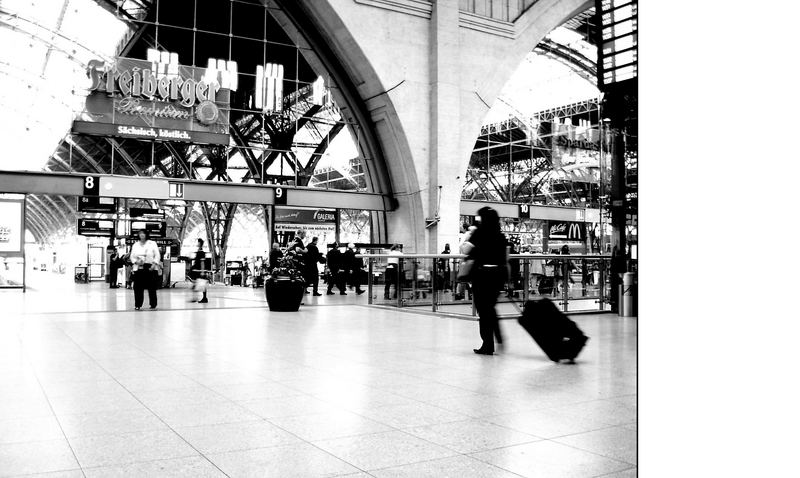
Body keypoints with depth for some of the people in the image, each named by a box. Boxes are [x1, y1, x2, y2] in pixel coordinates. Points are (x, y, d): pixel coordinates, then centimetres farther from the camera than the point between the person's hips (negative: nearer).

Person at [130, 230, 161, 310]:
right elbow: (132, 256, 13)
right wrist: (136, 261, -8)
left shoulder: (152, 244, 4)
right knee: (138, 287, -2)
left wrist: (154, 264, -13)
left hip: (150, 268, -2)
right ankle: (138, 304, 5)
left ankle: (153, 304, 8)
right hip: (138, 268, 2)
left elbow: (157, 255, 0)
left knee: (151, 287, -1)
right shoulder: (135, 245, 13)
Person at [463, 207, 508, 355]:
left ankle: (488, 345, 7)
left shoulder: (479, 232, -8)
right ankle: (500, 338, 12)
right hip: (499, 272, 6)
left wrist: (467, 236, -1)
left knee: (483, 310, 4)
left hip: (483, 272, -6)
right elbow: (506, 258, 12)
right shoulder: (500, 235, 10)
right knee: (490, 307, 20)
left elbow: (465, 250, -16)